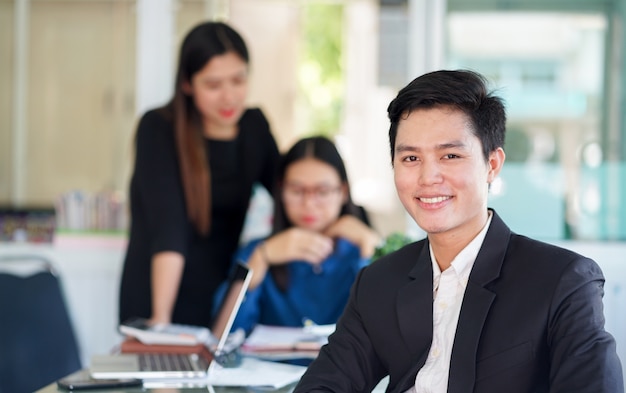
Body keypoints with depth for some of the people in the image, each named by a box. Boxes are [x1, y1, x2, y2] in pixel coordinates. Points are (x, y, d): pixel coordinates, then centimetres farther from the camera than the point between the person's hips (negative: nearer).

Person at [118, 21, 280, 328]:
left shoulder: (254, 126, 3)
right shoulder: (158, 129, -13)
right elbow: (168, 226, -24)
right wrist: (161, 317, -34)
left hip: (223, 302, 4)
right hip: (158, 300, -4)